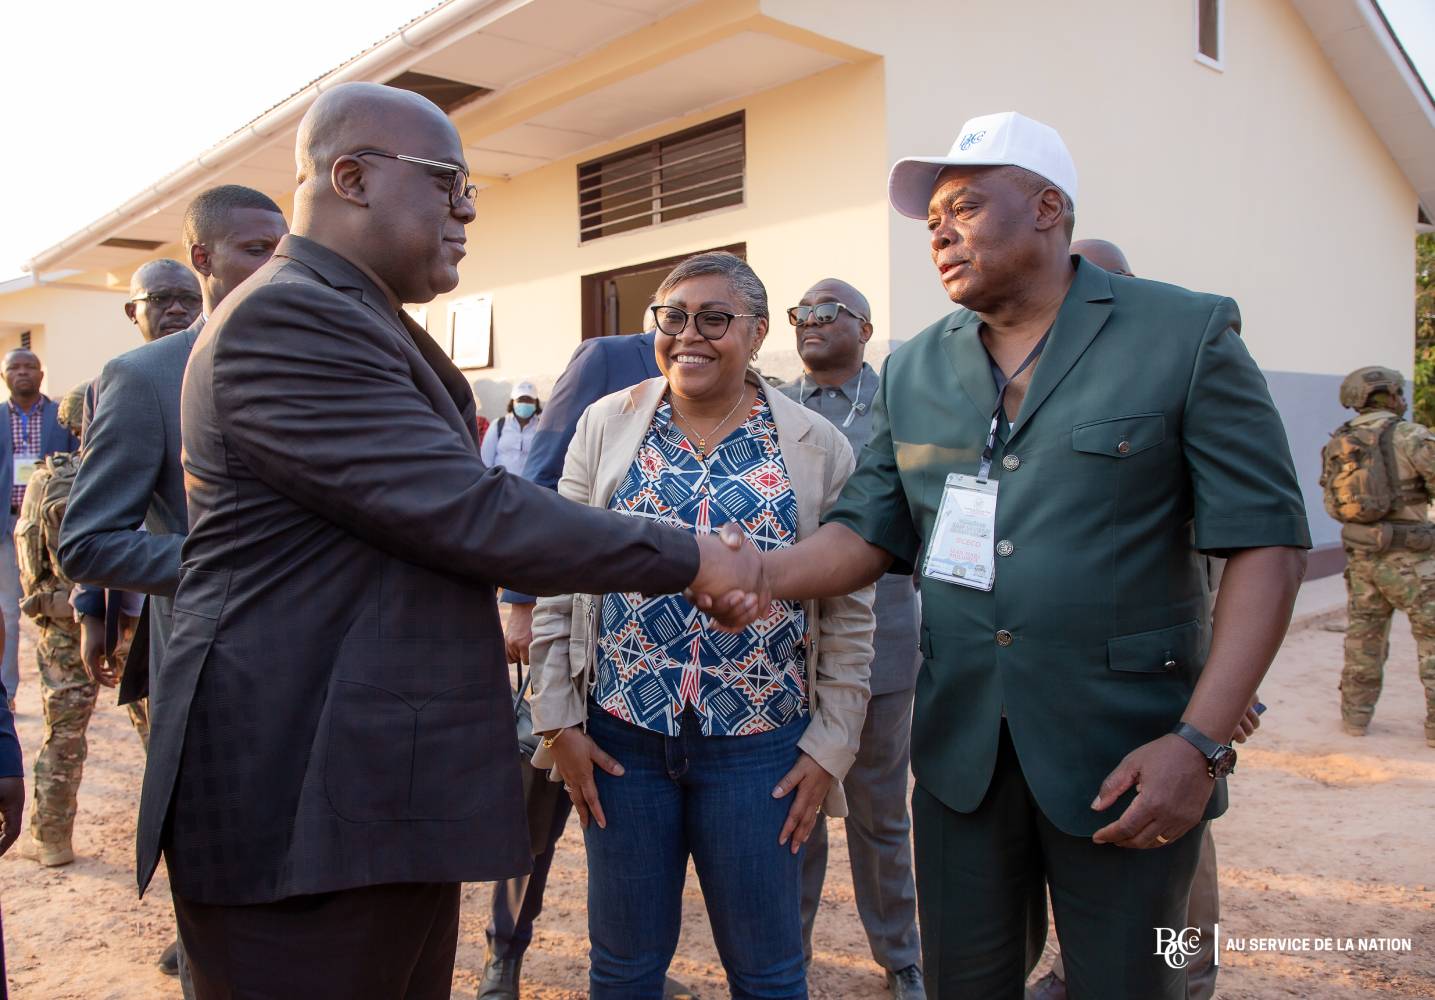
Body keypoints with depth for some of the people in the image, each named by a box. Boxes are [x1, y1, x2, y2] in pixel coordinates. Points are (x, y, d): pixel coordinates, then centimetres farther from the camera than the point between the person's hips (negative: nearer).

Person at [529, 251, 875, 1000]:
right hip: (619, 736, 1)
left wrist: (831, 746, -2)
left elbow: (848, 614, 1)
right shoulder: (607, 424, 2)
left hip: (761, 745, 0)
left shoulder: (817, 446, -1)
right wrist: (558, 717, -1)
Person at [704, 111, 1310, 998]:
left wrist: (1202, 741, -17)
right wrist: (766, 575, -14)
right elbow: (872, 531, 6)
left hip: (1124, 754, -3)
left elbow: (1266, 544, -9)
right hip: (960, 744, 4)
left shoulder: (1186, 336, -6)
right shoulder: (913, 370, 7)